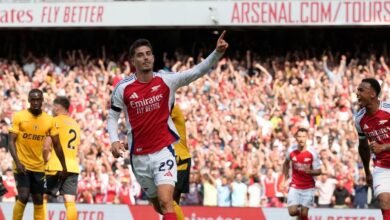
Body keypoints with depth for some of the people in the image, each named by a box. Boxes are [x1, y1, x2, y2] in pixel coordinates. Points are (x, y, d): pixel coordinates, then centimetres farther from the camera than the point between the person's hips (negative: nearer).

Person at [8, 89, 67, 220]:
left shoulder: (49, 120, 1)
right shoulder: (19, 117, -8)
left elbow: (56, 145, 8)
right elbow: (11, 141, -10)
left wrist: (64, 167, 8)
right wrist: (17, 162, -23)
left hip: (38, 167, 4)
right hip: (22, 165, -4)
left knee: (39, 201, 7)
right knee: (23, 197, -16)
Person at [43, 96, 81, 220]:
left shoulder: (55, 122, -4)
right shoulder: (75, 124, 18)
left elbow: (46, 146, -12)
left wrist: (45, 160, 3)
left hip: (56, 165, -6)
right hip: (73, 166, 6)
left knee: (43, 197, 6)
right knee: (70, 202, -3)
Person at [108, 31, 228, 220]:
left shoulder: (166, 81, -6)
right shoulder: (123, 89, -4)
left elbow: (197, 72, -17)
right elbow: (112, 116, 8)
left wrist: (217, 53, -31)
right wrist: (114, 140, -9)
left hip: (163, 151, -3)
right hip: (139, 156, 3)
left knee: (166, 202, -20)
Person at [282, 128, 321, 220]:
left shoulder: (312, 153, -13)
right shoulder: (291, 150, -6)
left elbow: (318, 171, -9)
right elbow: (286, 163, 17)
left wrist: (309, 171, -29)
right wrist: (286, 177, 12)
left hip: (308, 188, -1)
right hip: (295, 187, 1)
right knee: (292, 212, -10)